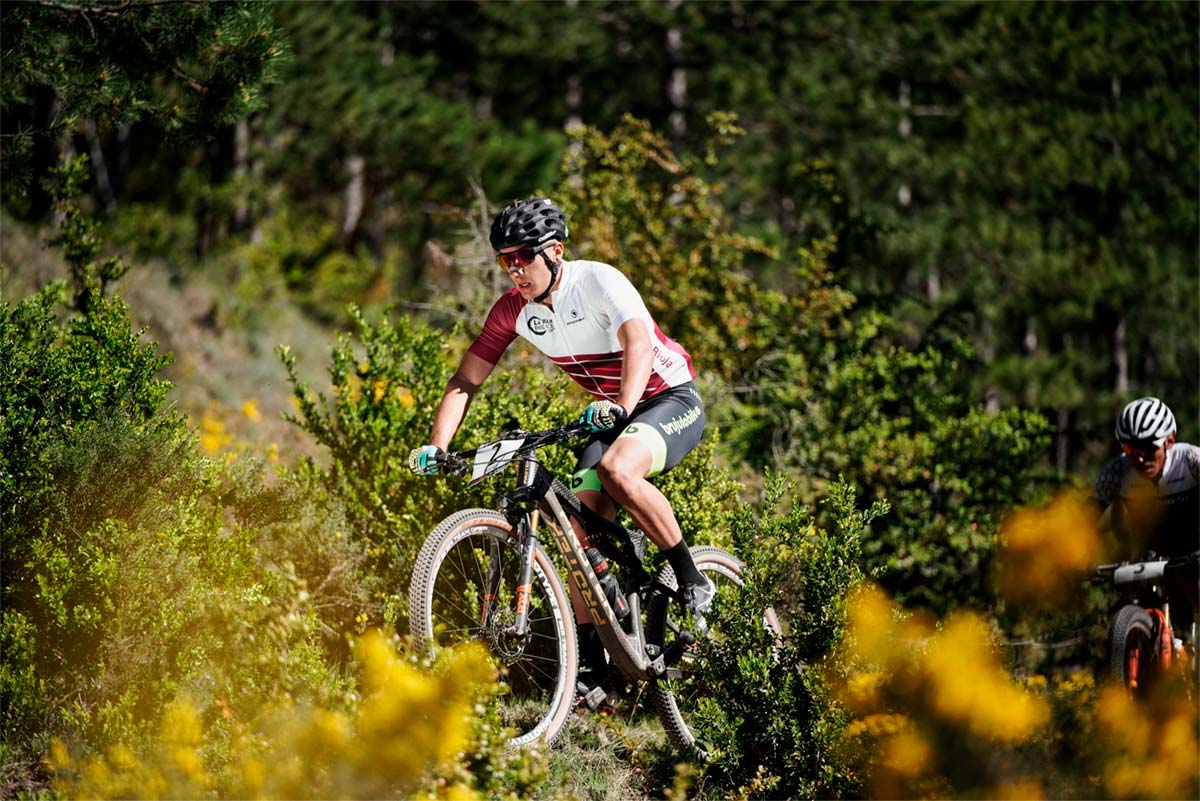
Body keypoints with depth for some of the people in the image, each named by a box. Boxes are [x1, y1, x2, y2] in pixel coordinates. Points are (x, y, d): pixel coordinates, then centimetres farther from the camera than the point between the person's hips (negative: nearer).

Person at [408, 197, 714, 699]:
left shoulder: (599, 282, -23)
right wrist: (436, 448, -18)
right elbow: (465, 381, -3)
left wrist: (621, 408, -57)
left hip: (670, 399, -6)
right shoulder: (514, 309, -5)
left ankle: (690, 577, -18)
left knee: (617, 469, -36)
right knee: (580, 525, -11)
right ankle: (590, 661, -3)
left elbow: (639, 342, -40)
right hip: (610, 415, 6)